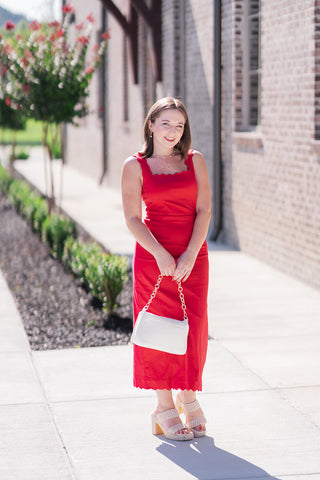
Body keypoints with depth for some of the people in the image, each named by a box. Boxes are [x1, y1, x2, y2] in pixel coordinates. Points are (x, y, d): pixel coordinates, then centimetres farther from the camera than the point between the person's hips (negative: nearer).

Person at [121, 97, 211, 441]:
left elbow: (204, 210, 0)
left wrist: (190, 255, -12)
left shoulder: (194, 161, 6)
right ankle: (164, 407, 9)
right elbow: (132, 218, -5)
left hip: (192, 256, 2)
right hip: (153, 255, -2)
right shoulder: (135, 166, 0)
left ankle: (188, 399, 22)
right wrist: (161, 254, -17)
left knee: (192, 326, 4)